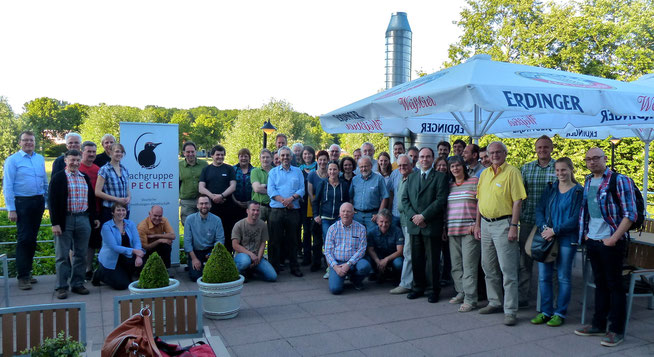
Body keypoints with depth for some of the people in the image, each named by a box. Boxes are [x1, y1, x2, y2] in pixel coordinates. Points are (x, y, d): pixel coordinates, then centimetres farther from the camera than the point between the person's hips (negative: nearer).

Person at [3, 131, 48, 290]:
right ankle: (22, 276, 1)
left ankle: (27, 272, 21)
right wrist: (11, 209, -12)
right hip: (22, 203, -5)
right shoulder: (12, 160, -2)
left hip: (38, 202, 5)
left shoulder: (40, 159, 12)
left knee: (32, 239, 11)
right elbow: (7, 186, -6)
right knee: (24, 239, -6)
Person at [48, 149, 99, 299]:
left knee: (81, 254, 9)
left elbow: (91, 199, 18)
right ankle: (61, 287, 10)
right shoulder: (58, 177, -3)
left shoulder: (85, 178, 13)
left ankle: (77, 284, 18)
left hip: (83, 220, 5)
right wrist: (55, 223, -13)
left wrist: (94, 218, 15)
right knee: (62, 255, 3)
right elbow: (52, 201, -7)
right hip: (65, 220, -4)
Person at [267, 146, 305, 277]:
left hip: (293, 211, 1)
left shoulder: (298, 172, 13)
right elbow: (271, 190, -2)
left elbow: (302, 189, 3)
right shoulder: (273, 172, 10)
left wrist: (291, 198, -15)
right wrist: (284, 201, -14)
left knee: (292, 239, 7)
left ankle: (294, 267, 14)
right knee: (275, 239, -1)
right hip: (277, 210, -1)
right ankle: (273, 267, 6)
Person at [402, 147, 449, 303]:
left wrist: (423, 216, -14)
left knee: (432, 259, 1)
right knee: (416, 258, 10)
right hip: (414, 225, 4)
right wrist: (413, 216, -6)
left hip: (431, 225, -4)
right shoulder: (411, 177, 16)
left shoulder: (440, 177, 0)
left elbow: (441, 200, -10)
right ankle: (418, 287, 22)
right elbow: (405, 199, 10)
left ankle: (432, 290, 12)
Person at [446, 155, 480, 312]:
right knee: (456, 265, 9)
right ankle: (461, 293, 21)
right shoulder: (449, 186, 17)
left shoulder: (474, 181, 1)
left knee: (469, 265, -8)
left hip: (469, 230, -6)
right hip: (452, 231, 6)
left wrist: (476, 224, -12)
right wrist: (444, 227, 13)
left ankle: (470, 299, -4)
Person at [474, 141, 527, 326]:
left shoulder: (512, 172, -7)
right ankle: (495, 303, 27)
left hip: (503, 223, -7)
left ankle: (510, 311, 0)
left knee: (508, 269, -5)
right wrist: (477, 224, 13)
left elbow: (517, 201, -12)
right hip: (485, 223, 7)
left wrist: (513, 226, -18)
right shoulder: (484, 174, 14)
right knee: (489, 267, 14)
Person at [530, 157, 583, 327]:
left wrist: (555, 230, -15)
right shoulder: (550, 189, 11)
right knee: (543, 276, 6)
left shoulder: (579, 191, -2)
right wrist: (544, 228, -12)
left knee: (564, 277, 4)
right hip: (546, 237, 4)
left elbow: (576, 219, -9)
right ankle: (546, 312, 17)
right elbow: (539, 210, 5)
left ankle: (560, 313, 15)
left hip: (567, 239, -4)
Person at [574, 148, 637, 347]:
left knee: (614, 285, 1)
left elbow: (630, 214, -14)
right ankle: (599, 325, 24)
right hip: (592, 241, 7)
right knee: (600, 284, 15)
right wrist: (585, 233, 12)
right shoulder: (588, 182, 11)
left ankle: (617, 331, 11)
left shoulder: (619, 181, -10)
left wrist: (614, 238, -17)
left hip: (610, 242, -6)